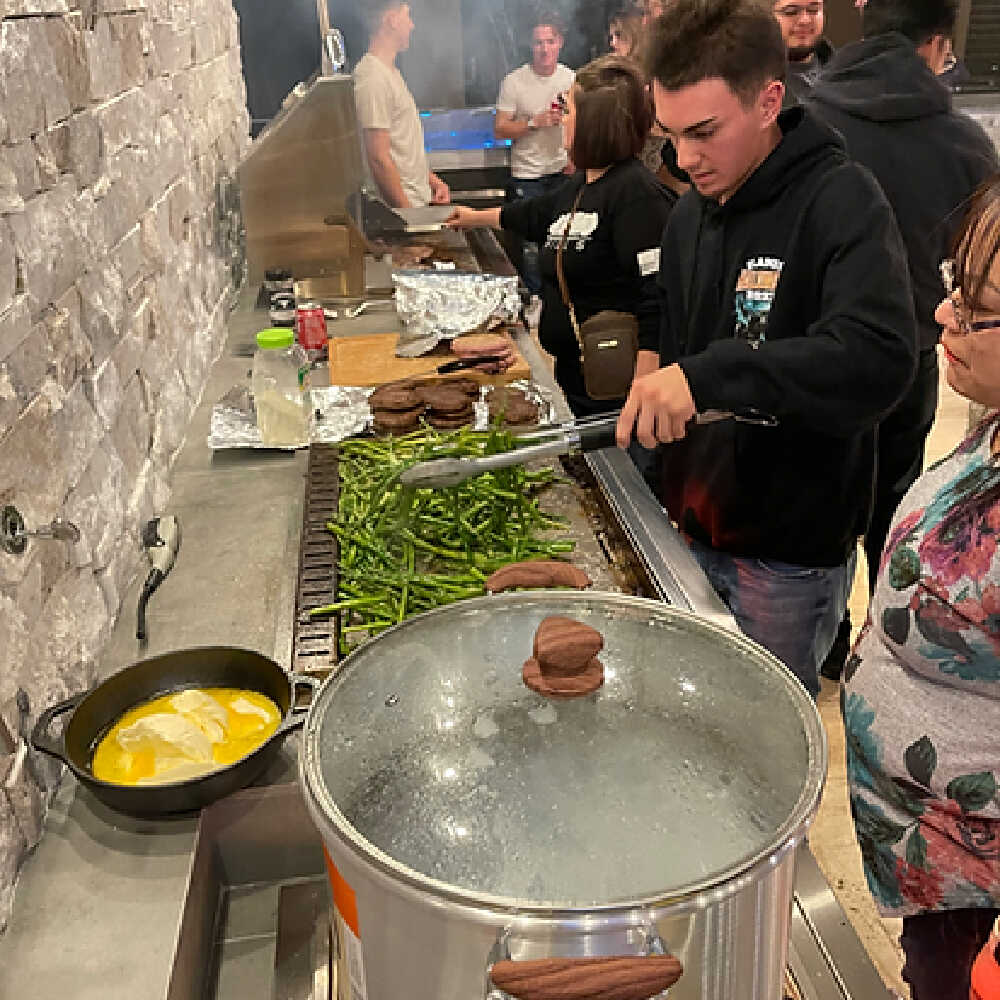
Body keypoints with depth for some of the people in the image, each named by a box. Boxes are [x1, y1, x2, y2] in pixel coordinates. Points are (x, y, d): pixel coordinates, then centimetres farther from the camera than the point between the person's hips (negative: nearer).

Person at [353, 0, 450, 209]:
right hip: (399, 208, -10)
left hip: (419, 200, 10)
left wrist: (432, 179, 17)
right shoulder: (373, 78, -17)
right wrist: (409, 214, -21)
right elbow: (379, 158, -22)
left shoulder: (390, 71, 17)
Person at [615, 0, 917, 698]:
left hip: (791, 554, -6)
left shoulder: (841, 201, -16)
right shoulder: (690, 217, 7)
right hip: (698, 533, 6)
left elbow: (879, 358, -32)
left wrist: (705, 377, -39)